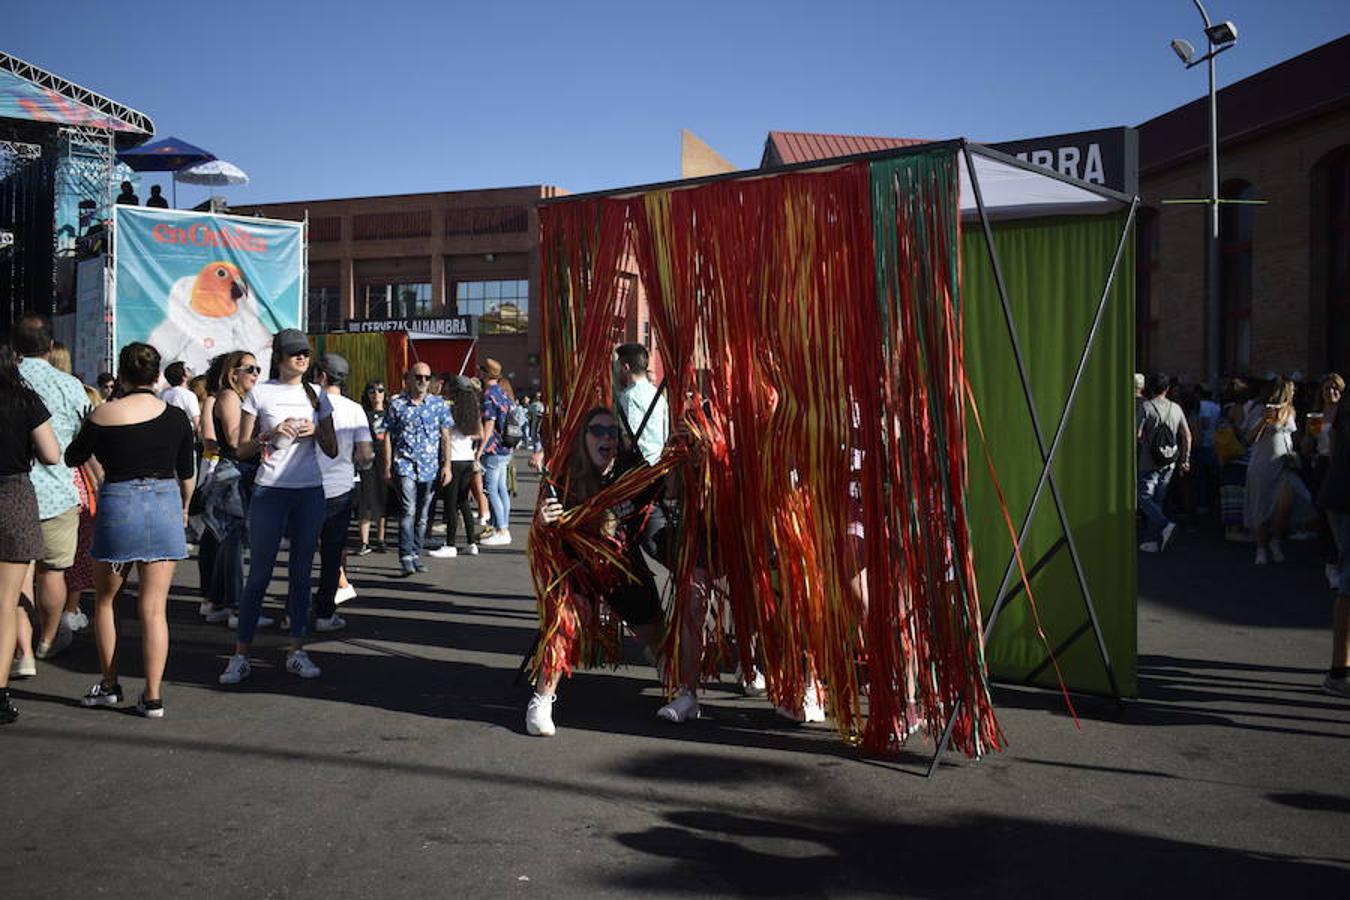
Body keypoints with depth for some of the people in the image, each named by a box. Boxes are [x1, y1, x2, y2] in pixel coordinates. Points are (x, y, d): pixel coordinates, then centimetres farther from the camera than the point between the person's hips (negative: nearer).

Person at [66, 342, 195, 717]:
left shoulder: (104, 415, -6)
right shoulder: (177, 416, 1)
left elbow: (72, 458, 9)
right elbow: (187, 473, 10)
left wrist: (86, 429, 26)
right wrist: (184, 507, 27)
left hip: (118, 506, -2)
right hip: (166, 505, 2)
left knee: (105, 600, 20)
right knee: (154, 608, 4)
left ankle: (109, 685, 24)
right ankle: (152, 697, 4)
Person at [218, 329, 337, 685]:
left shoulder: (316, 395, 11)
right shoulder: (260, 393, 1)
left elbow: (332, 451, 12)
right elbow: (242, 449, 1)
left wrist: (316, 432, -8)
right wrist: (272, 435, -16)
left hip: (310, 492, 3)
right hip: (270, 491, -3)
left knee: (301, 572, 7)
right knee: (259, 573, -2)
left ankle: (296, 651, 13)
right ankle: (240, 655, 5)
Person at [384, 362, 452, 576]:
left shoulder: (438, 404, 7)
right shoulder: (397, 404, 2)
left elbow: (445, 436, 8)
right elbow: (388, 437, 5)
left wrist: (447, 465, 1)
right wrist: (387, 467, 2)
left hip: (430, 468, 2)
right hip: (405, 466, -2)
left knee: (422, 514, 9)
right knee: (409, 510, -14)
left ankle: (416, 555, 18)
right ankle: (406, 557, -9)